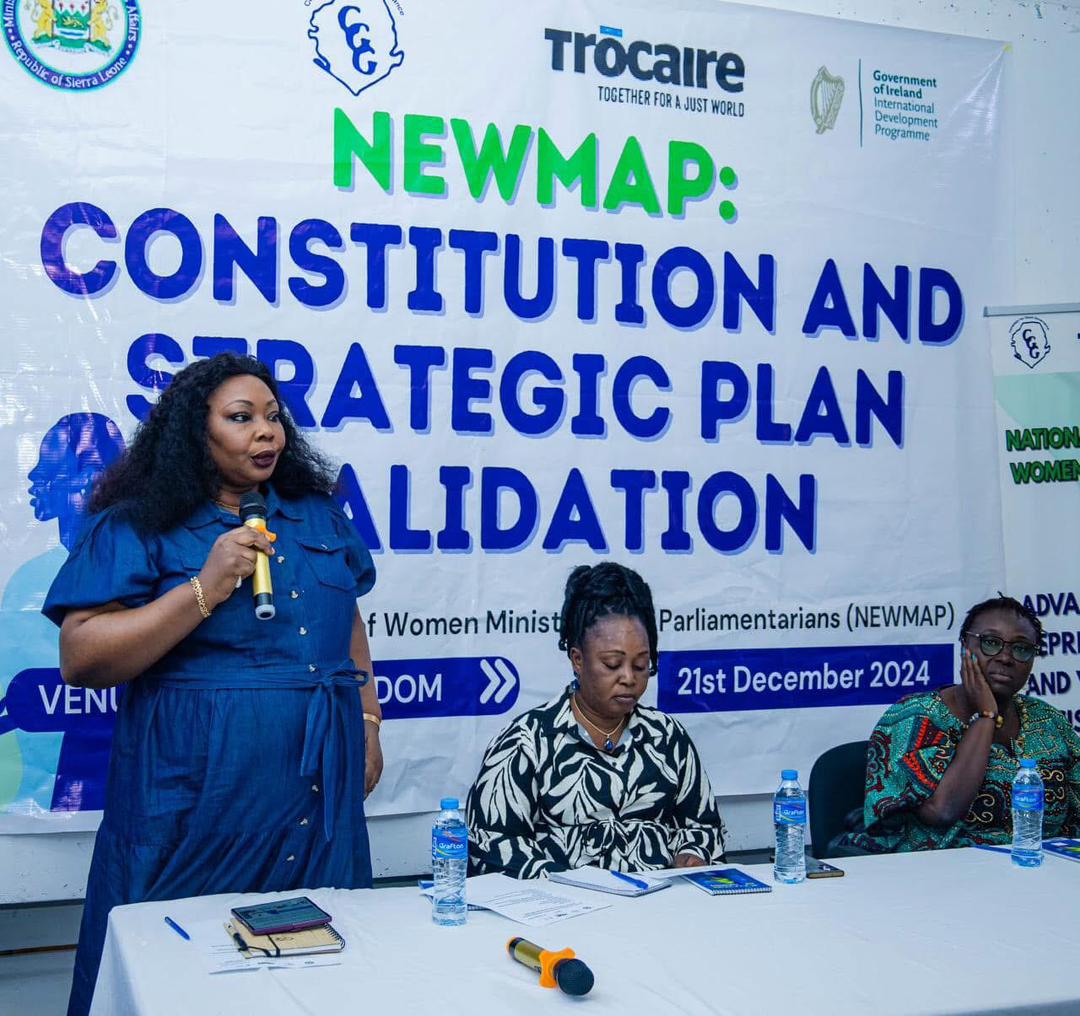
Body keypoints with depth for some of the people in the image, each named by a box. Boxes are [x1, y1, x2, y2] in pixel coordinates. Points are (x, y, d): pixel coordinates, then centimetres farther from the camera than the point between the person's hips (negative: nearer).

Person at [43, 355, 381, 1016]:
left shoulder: (317, 513, 12)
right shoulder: (136, 527, -3)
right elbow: (80, 661, -12)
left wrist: (368, 724, 13)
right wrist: (204, 590, -18)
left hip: (318, 786, 5)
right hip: (197, 791, -4)